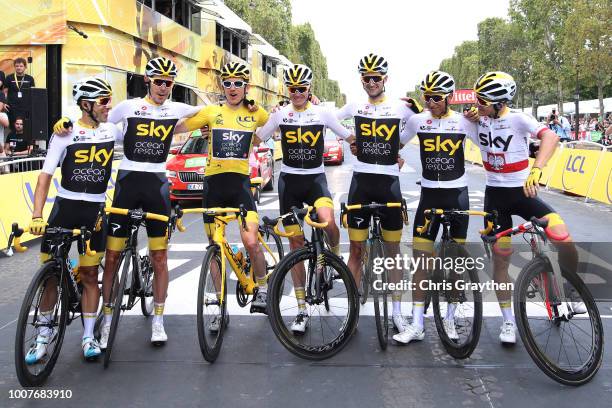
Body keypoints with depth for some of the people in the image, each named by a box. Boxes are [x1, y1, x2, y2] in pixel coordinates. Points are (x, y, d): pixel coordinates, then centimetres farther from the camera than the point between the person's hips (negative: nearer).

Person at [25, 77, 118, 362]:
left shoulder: (112, 131, 2)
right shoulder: (65, 134, -7)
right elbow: (46, 175, -10)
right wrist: (37, 215, -20)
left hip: (95, 210, 2)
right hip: (65, 206, -1)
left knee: (89, 274, 4)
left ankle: (88, 336, 13)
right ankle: (44, 330, 23)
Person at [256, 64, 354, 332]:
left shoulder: (322, 113, 2)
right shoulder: (280, 114, 5)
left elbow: (352, 138, 6)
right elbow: (255, 139, 10)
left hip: (315, 179, -1)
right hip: (289, 180, 2)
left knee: (327, 221, -33)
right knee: (295, 242, 3)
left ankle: (334, 258, 4)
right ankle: (302, 309, 13)